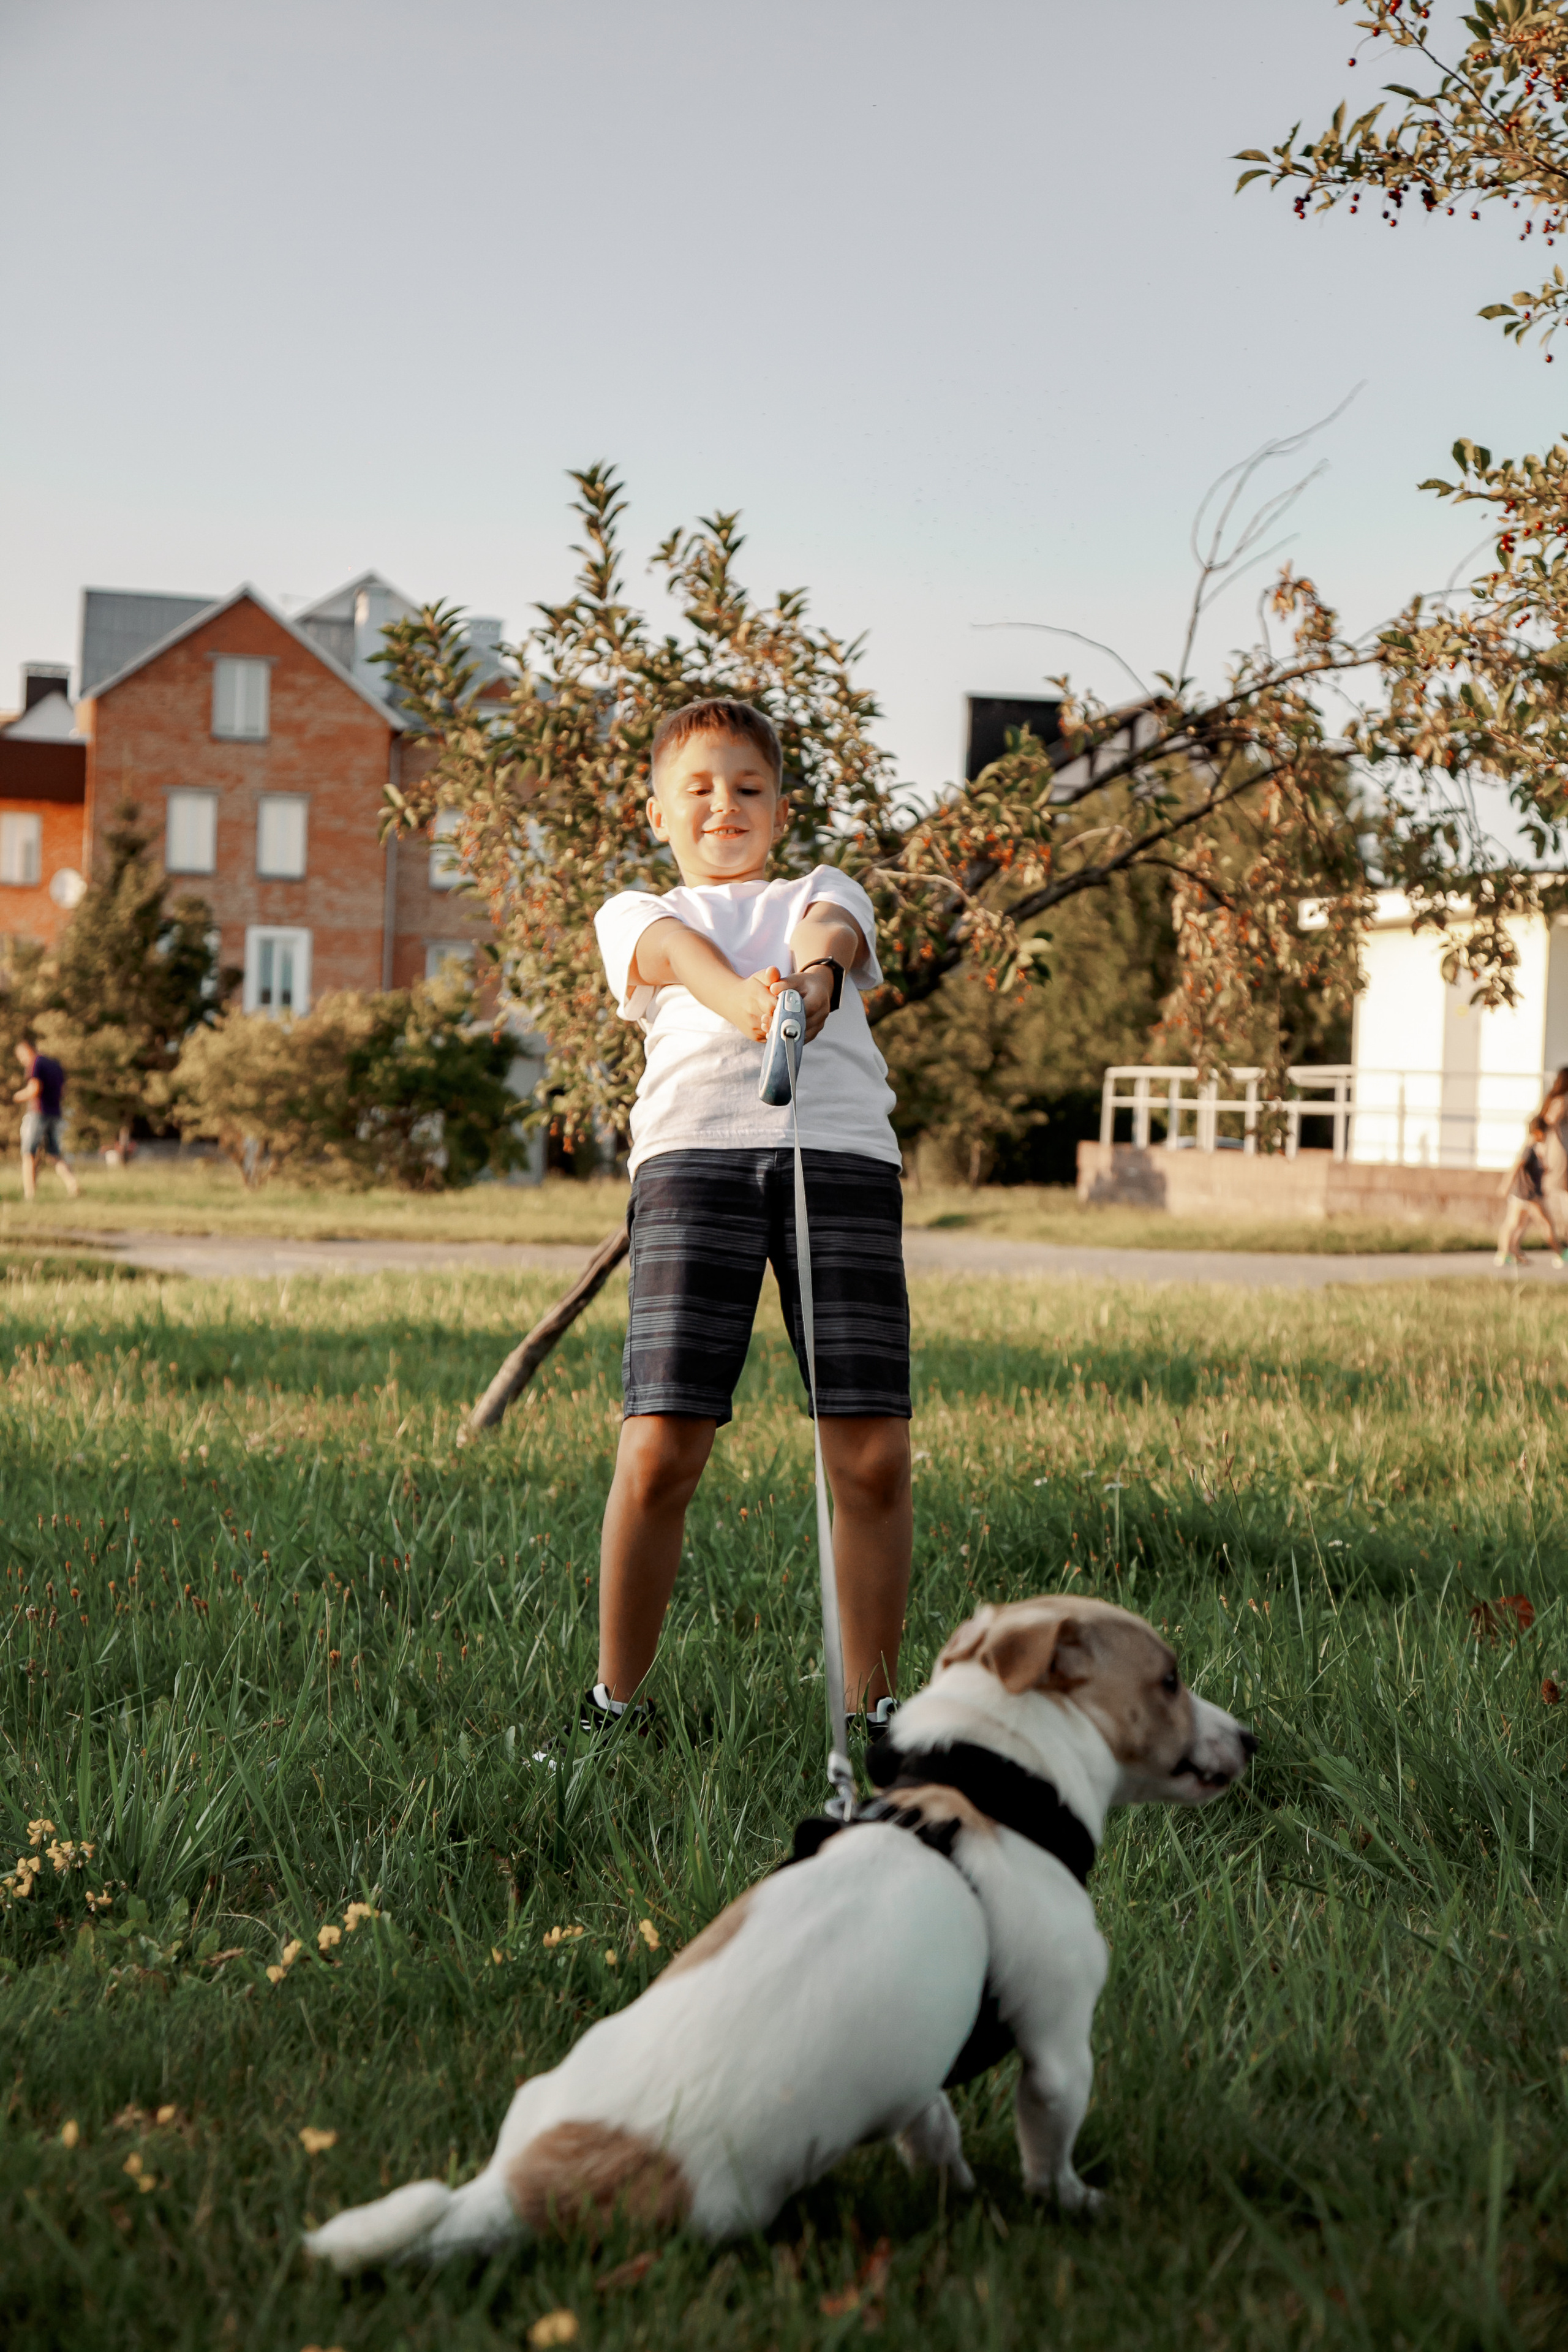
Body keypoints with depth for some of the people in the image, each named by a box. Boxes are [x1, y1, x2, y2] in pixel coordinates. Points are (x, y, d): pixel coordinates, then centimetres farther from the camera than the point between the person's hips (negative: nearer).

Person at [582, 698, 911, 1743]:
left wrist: (814, 971, -23)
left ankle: (873, 1703, 8)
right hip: (694, 1149, -1)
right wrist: (745, 1002, -23)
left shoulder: (824, 893, 30)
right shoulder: (635, 914, 26)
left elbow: (830, 931, 4)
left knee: (873, 1453, -6)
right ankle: (616, 1699, 6)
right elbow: (679, 952, 1)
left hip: (844, 1152, 1)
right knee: (661, 1449, -10)